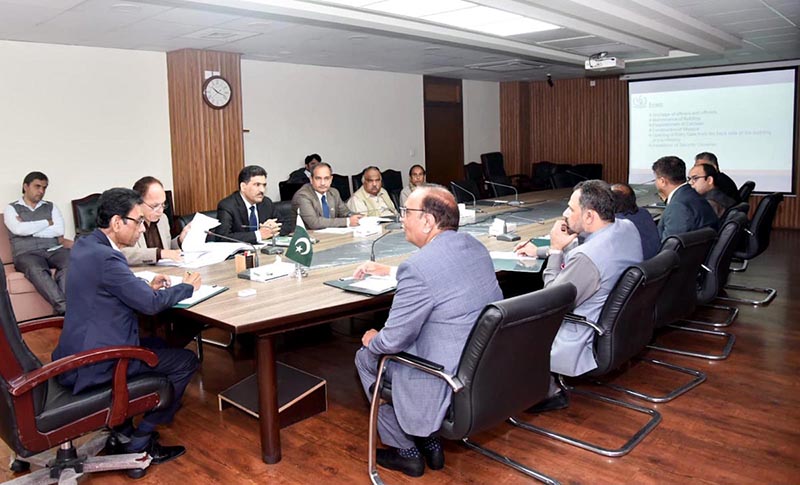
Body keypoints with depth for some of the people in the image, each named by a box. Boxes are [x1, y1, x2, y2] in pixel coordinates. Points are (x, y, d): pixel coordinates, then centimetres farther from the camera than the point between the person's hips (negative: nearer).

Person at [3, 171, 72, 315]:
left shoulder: (51, 207, 21)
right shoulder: (11, 208, 15)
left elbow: (59, 230, 3)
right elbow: (19, 229, -6)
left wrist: (30, 229, 0)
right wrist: (48, 223, 3)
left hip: (53, 250, 2)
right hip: (27, 253, -2)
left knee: (71, 261, -34)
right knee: (36, 269, -39)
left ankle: (61, 307, -42)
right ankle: (64, 307, -50)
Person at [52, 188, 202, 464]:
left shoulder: (85, 245, 6)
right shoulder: (105, 257, -24)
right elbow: (151, 304, -21)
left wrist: (147, 286, 5)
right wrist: (186, 287, -5)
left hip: (78, 353, 10)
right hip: (96, 364, -10)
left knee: (157, 344, 28)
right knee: (186, 361, -1)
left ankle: (121, 430, 28)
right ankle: (140, 442, 10)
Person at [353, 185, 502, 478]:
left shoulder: (418, 267, -26)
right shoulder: (473, 245, 0)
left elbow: (392, 340, -18)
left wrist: (373, 341, 4)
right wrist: (389, 271, 25)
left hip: (451, 387, -8)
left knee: (366, 357, 16)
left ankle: (406, 451, 25)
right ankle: (428, 440, 31)